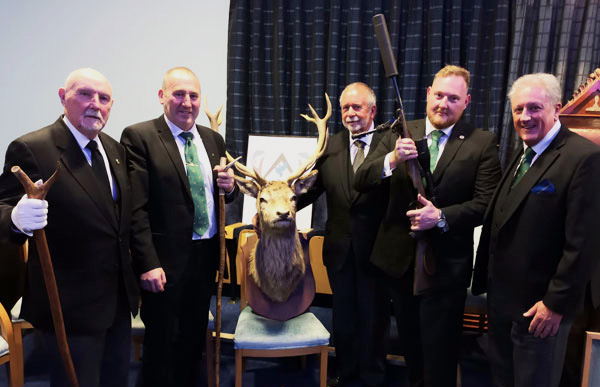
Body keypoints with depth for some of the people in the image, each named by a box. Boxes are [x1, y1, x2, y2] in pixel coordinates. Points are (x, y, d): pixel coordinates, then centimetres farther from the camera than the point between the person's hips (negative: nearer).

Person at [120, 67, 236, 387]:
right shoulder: (138, 137, -9)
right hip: (165, 261, -5)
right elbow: (136, 208, -14)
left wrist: (229, 187, -5)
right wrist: (148, 264, -18)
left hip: (206, 256, 6)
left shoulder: (213, 139, 9)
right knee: (162, 346, 8)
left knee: (194, 343, 19)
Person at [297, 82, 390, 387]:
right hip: (340, 249, 3)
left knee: (373, 317, 14)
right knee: (342, 316, 20)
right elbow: (310, 189, 0)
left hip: (375, 249, -3)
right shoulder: (330, 147, 1)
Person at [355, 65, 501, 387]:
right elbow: (360, 181, -8)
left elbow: (486, 203, -11)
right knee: (410, 343, 23)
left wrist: (442, 217, -25)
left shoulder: (482, 143, -6)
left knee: (439, 353, 11)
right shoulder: (399, 134, 0)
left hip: (446, 265, -3)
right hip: (399, 259, 3)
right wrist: (392, 159, -26)